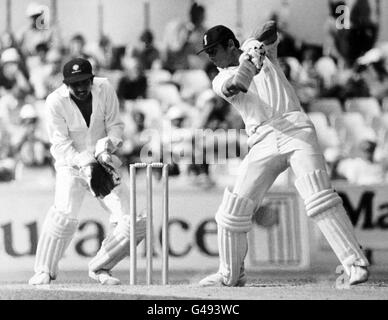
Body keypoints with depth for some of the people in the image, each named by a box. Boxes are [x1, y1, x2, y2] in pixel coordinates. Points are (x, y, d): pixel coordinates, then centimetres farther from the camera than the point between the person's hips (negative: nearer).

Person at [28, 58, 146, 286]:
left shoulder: (105, 89, -11)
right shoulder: (56, 101, -18)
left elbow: (115, 126, -3)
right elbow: (61, 144, -18)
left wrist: (106, 146, -24)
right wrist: (85, 163, -33)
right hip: (71, 166, -3)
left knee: (136, 223, -7)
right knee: (65, 215, -28)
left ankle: (100, 267, 13)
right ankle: (44, 271, -8)